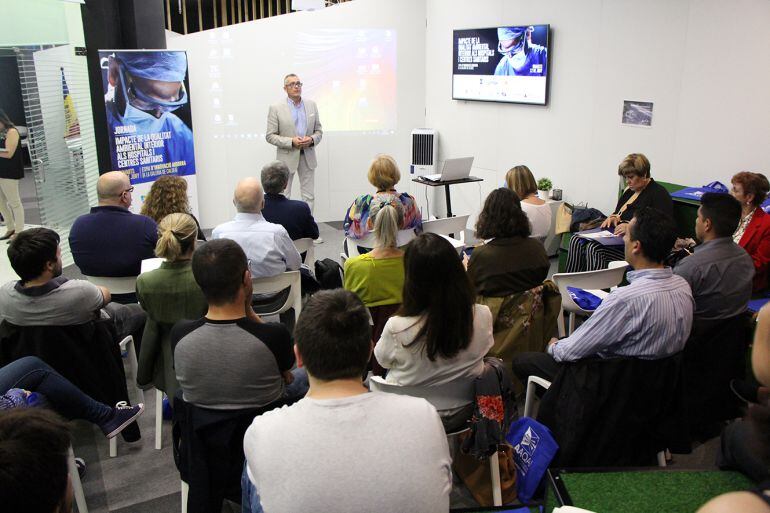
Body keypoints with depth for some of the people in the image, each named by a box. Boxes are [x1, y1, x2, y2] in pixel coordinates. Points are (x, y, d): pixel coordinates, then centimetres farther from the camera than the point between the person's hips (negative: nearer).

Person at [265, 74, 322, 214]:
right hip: (287, 157, -3)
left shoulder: (311, 105, 6)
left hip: (308, 156, 4)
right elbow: (270, 136, -6)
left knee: (309, 197, 7)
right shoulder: (276, 108, -5)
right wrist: (291, 142, -19)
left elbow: (318, 130, 11)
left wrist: (312, 140, -11)